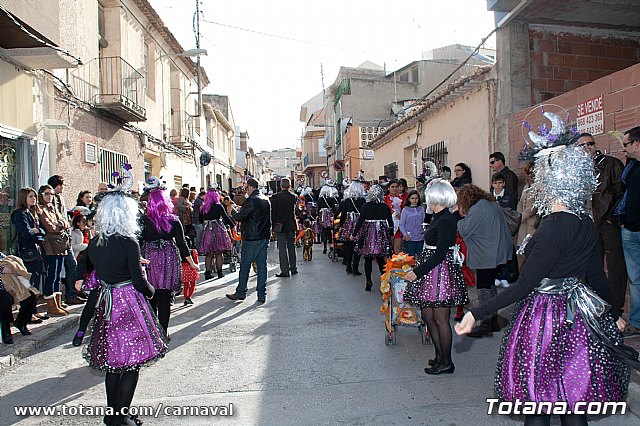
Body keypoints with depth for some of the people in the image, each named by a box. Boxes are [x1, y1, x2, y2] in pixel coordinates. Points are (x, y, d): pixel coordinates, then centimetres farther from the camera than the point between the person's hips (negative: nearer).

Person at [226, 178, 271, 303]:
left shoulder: (251, 201, -14)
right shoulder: (266, 200, 11)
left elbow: (240, 217, -14)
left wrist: (233, 212, 4)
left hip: (251, 238, -7)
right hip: (264, 237, 7)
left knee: (245, 266, 5)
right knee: (262, 266, 7)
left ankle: (241, 293, 13)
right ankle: (262, 295, 10)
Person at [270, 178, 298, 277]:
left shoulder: (275, 197, -9)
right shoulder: (294, 197, -1)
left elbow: (273, 212, -7)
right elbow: (294, 210, 7)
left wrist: (272, 225, -2)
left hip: (280, 225, -3)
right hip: (291, 225, 3)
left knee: (282, 248, 0)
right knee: (291, 247, 14)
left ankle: (285, 271, 0)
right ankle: (293, 268, 21)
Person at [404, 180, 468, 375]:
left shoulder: (445, 220, -18)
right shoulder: (439, 218, 11)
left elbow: (440, 254, -21)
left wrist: (418, 272, -21)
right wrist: (418, 266, 21)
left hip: (441, 272, -10)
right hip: (432, 271, 10)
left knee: (440, 318, 0)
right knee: (427, 314, 14)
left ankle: (446, 362, 14)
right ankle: (440, 356, 26)